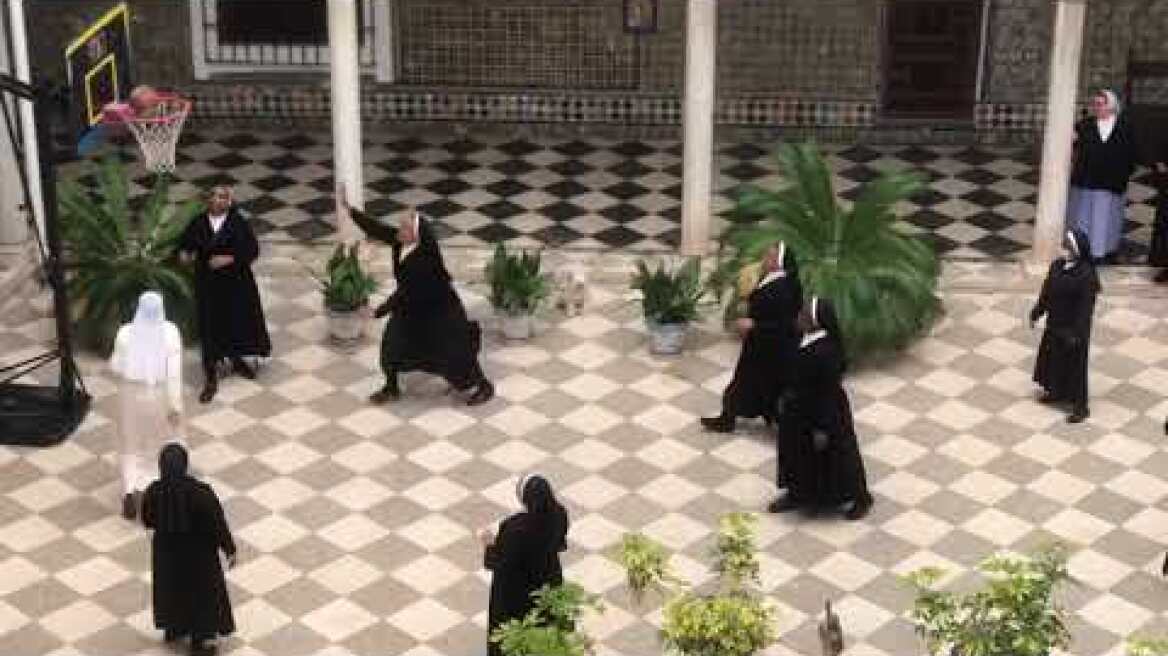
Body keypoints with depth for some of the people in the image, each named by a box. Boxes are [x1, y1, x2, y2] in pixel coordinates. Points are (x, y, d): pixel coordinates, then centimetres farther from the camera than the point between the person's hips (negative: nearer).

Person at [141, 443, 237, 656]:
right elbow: (218, 524, -20)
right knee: (202, 592, 19)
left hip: (166, 551, 3)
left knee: (171, 588, 28)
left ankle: (172, 629, 49)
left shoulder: (153, 492, -22)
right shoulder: (202, 493, -31)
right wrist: (230, 550, -6)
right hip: (198, 555, -3)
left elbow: (147, 521, -4)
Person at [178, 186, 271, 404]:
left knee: (238, 321, 15)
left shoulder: (239, 223, -9)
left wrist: (229, 259, -21)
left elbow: (253, 250, -11)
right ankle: (211, 379, 9)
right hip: (207, 283, 1)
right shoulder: (199, 223, -3)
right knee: (210, 328, 1)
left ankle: (237, 359, 44)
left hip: (236, 282, 0)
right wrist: (185, 253, -13)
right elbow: (185, 242, 9)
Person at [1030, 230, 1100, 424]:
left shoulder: (1087, 274, -24)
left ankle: (1080, 406, 17)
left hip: (1073, 328, -7)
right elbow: (1046, 293, 9)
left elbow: (1086, 306, -21)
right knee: (1052, 358, 22)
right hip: (1054, 324, 7)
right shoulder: (1057, 266, -3)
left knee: (1074, 364, 4)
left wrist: (1076, 333, -20)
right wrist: (1036, 313, 13)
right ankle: (1056, 391, 44)